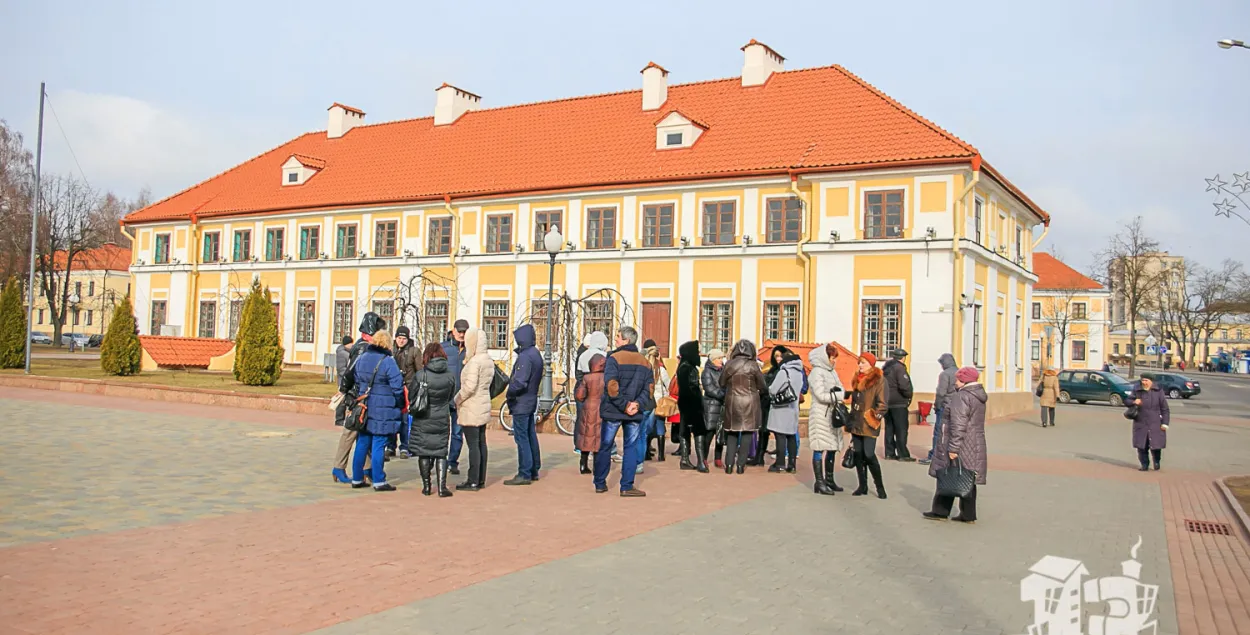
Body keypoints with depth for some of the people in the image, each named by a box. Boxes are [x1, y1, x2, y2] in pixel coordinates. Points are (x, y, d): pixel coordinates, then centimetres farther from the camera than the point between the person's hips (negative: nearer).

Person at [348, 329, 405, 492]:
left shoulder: (361, 358, 7)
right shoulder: (388, 362, -14)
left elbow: (355, 381, 16)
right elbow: (397, 387, -13)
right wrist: (402, 406, -1)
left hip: (364, 409, 6)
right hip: (382, 411, -6)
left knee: (362, 443, 14)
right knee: (378, 445, -1)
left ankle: (357, 479, 20)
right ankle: (378, 482, 4)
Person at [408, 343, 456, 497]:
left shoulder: (419, 375, -12)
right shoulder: (449, 376, -4)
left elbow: (410, 396, -4)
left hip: (422, 420, -1)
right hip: (442, 420, 2)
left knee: (423, 453, 10)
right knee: (441, 453, 6)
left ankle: (426, 486, 15)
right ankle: (442, 487, 0)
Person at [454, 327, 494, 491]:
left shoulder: (474, 362, -18)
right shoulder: (488, 360, 9)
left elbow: (469, 386, -23)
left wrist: (456, 400, -8)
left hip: (471, 409, -9)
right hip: (484, 406, 9)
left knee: (473, 444, -6)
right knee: (481, 443, 13)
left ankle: (473, 482, -2)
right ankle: (481, 479, 19)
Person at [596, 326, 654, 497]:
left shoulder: (614, 358, -9)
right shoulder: (645, 362, 8)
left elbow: (611, 386, -19)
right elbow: (649, 387, 1)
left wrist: (624, 404, -14)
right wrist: (637, 404, -8)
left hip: (612, 411, -3)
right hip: (635, 413, 3)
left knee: (604, 446, 9)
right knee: (631, 448, 8)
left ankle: (600, 484, 16)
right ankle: (627, 486, 4)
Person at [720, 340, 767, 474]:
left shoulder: (728, 364, 0)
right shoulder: (753, 365, -6)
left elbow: (721, 384, 7)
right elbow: (762, 386, 1)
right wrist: (766, 391, 22)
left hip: (732, 402, 2)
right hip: (749, 403, -2)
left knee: (732, 433, 10)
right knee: (747, 433, 5)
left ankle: (729, 464, 6)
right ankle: (741, 464, 3)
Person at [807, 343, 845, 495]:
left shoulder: (832, 372, 15)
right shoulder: (817, 372, -9)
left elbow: (841, 389, 9)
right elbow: (821, 396, -17)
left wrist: (837, 392, -14)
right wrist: (841, 395, -17)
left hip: (832, 414, 8)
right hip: (821, 415, -8)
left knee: (832, 448, 10)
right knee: (820, 448, -4)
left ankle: (829, 479, 20)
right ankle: (819, 482, -2)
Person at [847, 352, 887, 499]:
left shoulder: (879, 380, -7)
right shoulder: (857, 379, 15)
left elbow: (882, 403, -10)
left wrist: (876, 417, -17)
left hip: (869, 425, -7)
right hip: (856, 423, 7)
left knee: (869, 454, -12)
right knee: (858, 454, 6)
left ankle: (879, 486, 5)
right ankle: (862, 486, 16)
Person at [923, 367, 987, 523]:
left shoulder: (961, 397, -18)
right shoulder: (978, 396, 13)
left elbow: (958, 426, -23)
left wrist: (953, 448, -23)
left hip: (961, 445, -9)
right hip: (975, 445, 9)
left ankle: (940, 511, 6)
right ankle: (968, 515, 14)